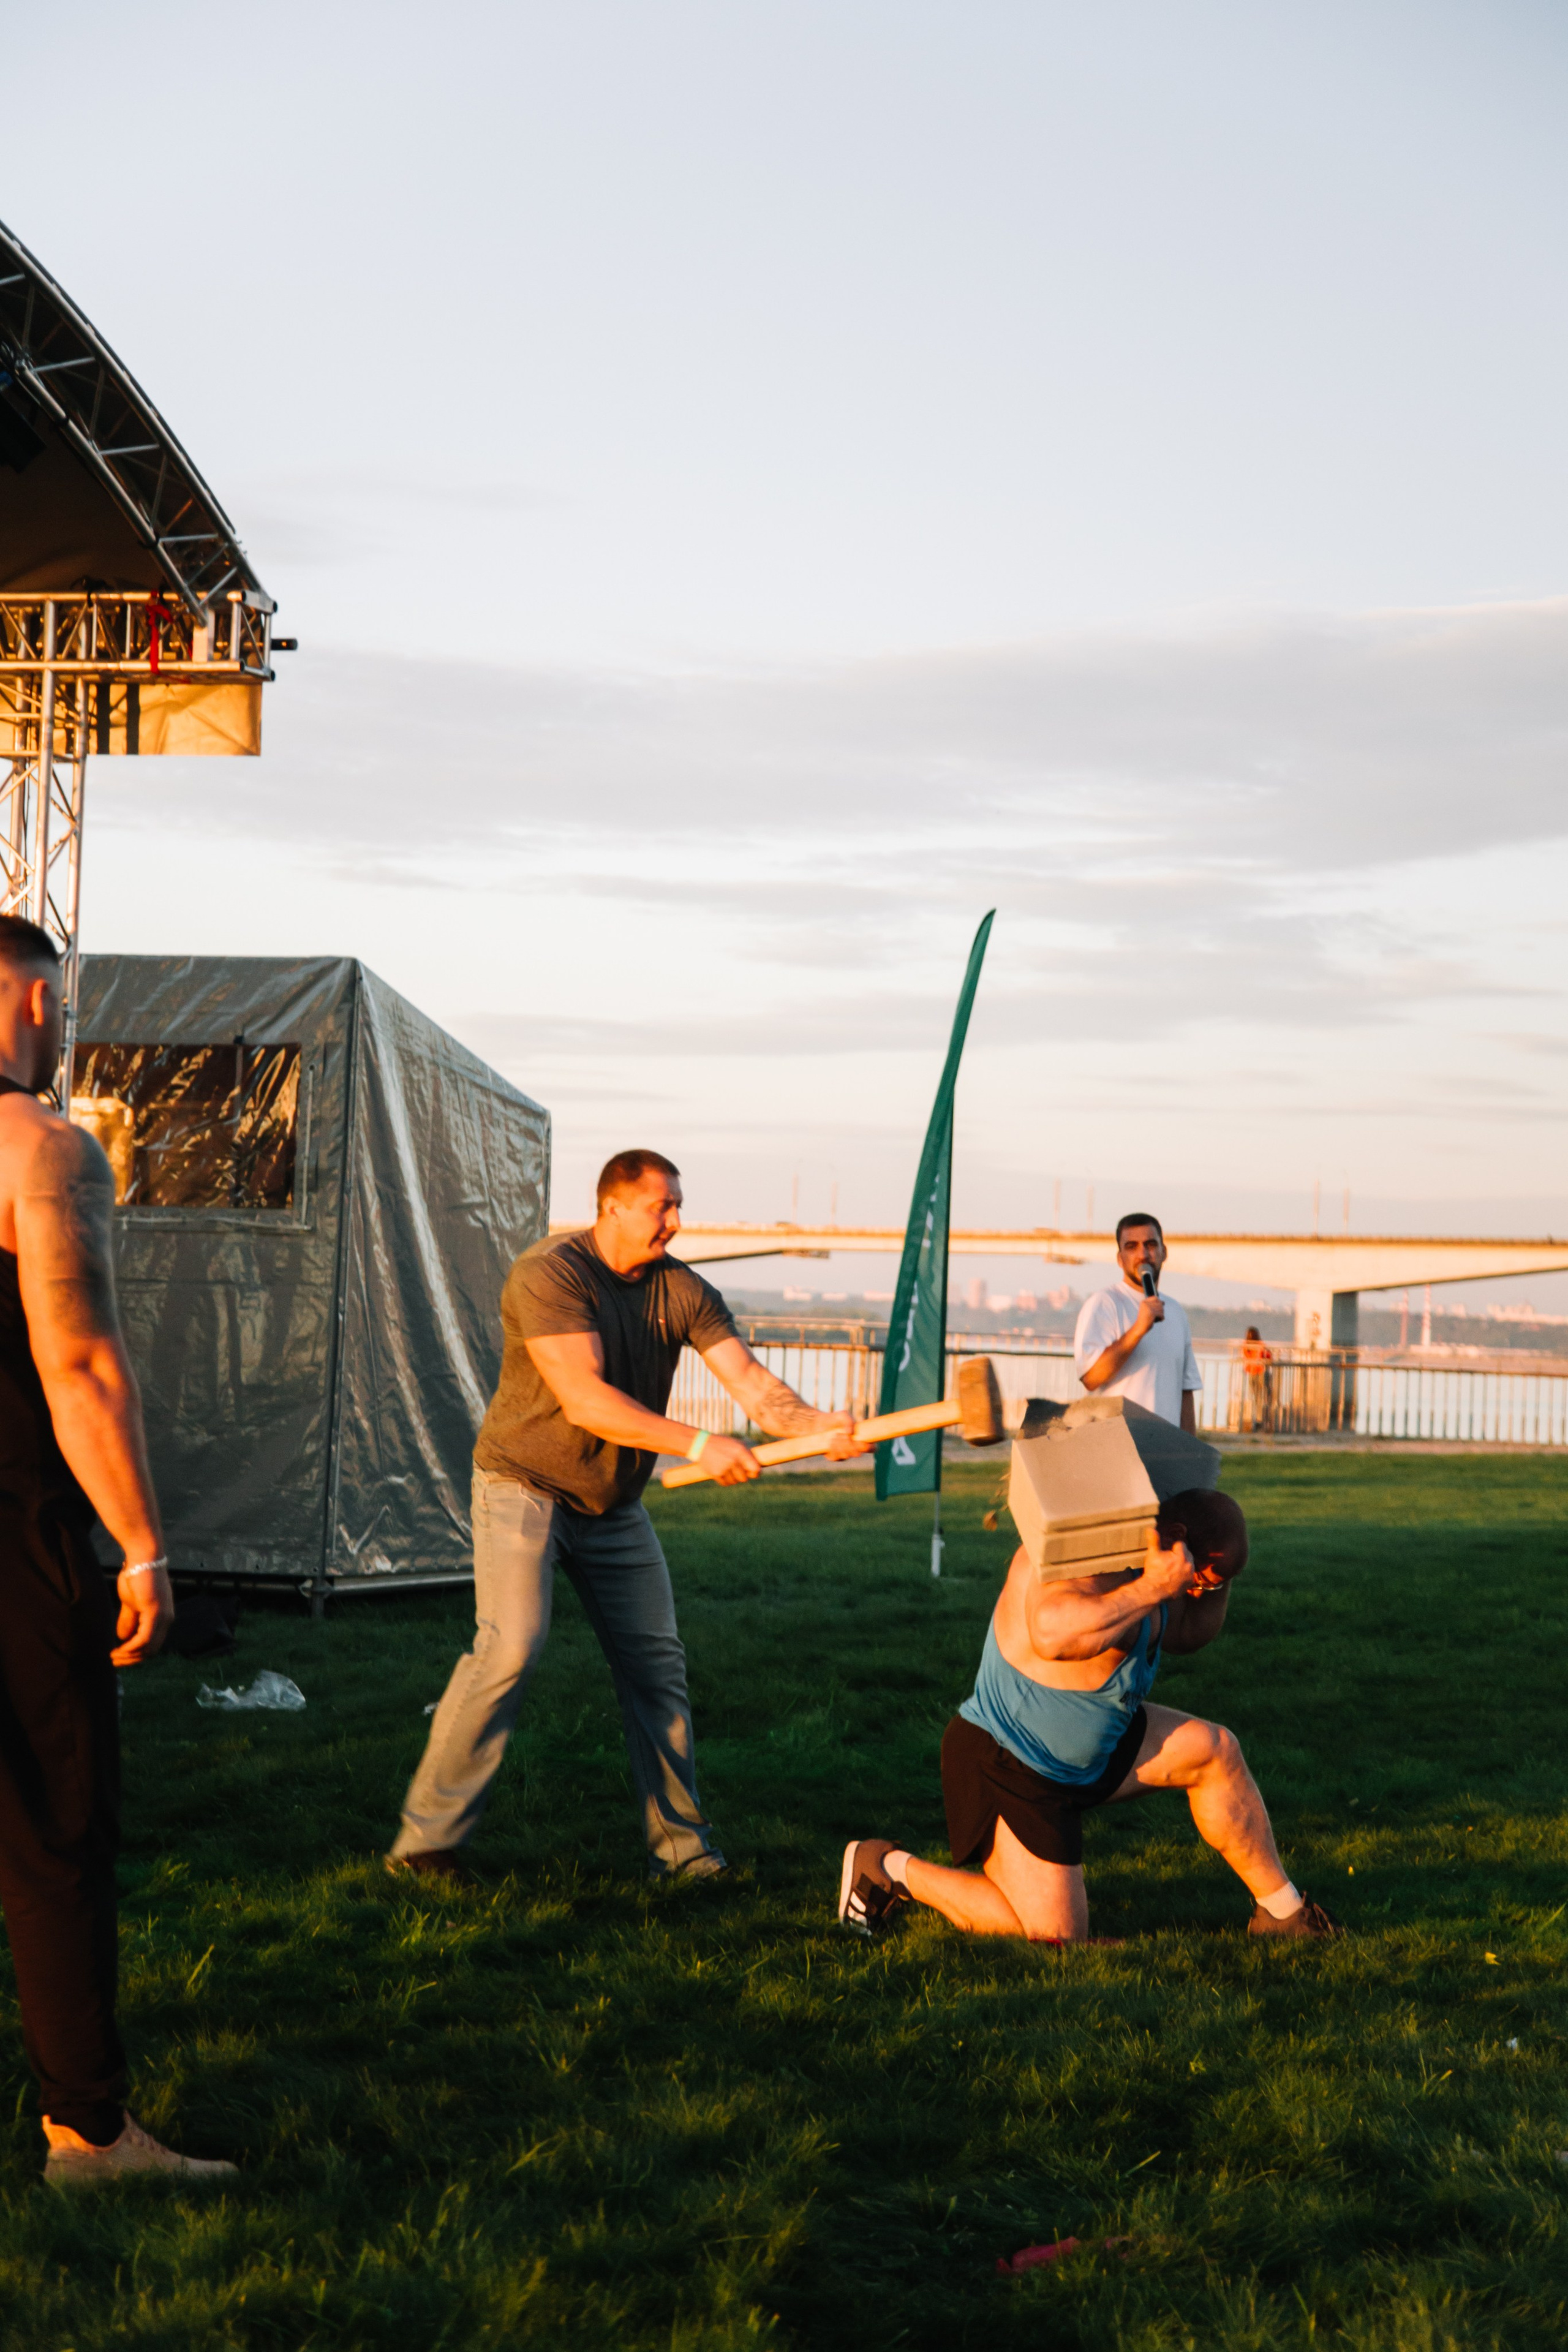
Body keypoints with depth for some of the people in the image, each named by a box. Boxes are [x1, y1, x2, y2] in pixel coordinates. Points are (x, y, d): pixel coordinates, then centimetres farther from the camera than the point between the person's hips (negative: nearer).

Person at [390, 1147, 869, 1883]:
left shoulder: (682, 1290, -3)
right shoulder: (550, 1274, -21)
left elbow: (750, 1380, -12)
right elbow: (584, 1400, -30)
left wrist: (815, 1425, -33)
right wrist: (697, 1445, -34)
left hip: (614, 1506, 6)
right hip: (525, 1485, -6)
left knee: (656, 1662, 4)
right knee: (510, 1647, -20)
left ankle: (681, 1846, 14)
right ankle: (427, 1836, -10)